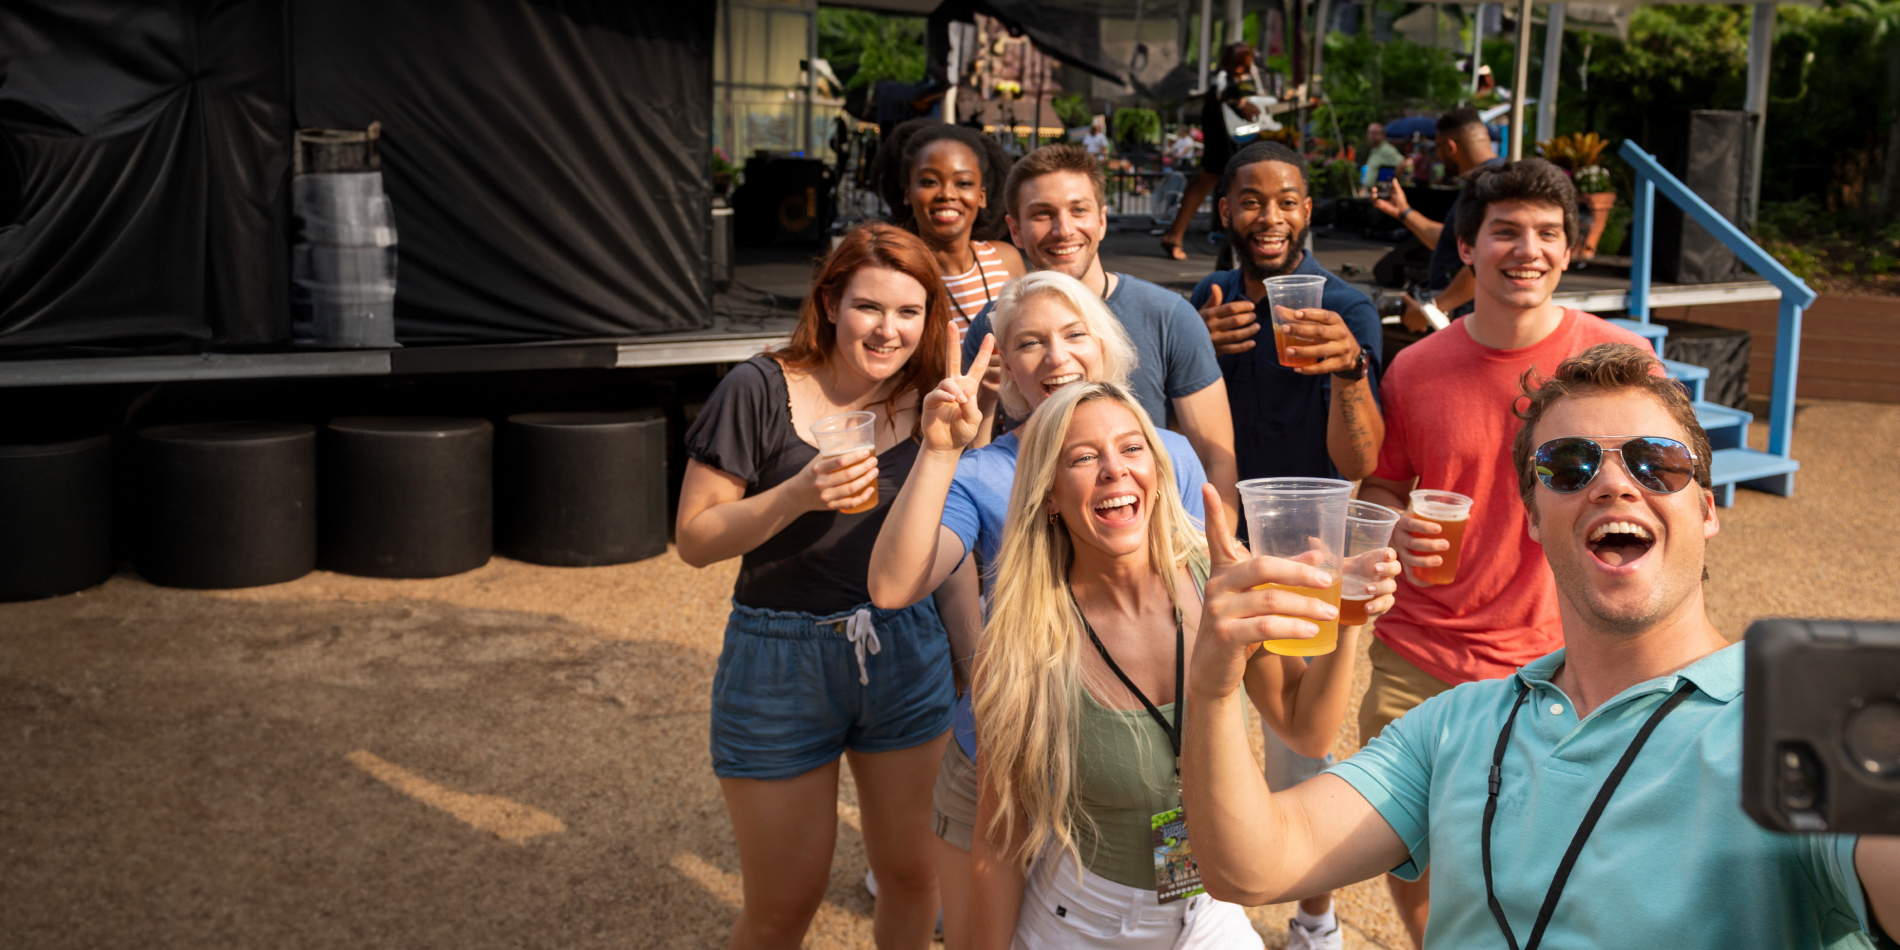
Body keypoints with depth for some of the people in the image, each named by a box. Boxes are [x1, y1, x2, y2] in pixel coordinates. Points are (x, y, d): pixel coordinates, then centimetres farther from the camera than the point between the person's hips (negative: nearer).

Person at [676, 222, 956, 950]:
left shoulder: (927, 400, 0)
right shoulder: (761, 390, -12)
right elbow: (695, 540, -11)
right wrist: (798, 495, -26)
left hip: (905, 656, 4)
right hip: (781, 664, -3)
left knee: (911, 874, 15)